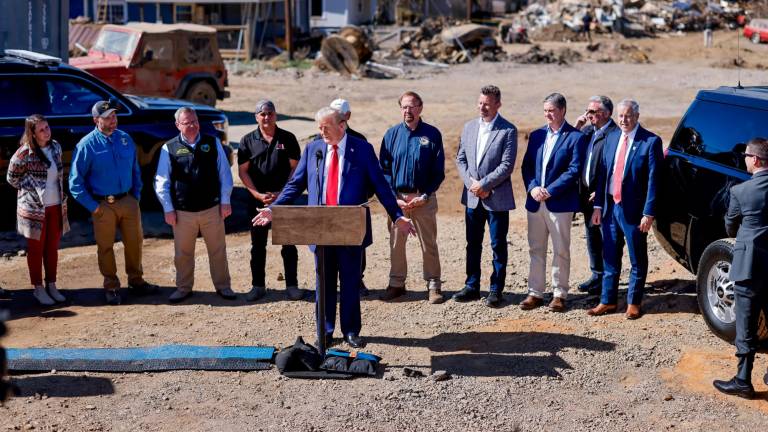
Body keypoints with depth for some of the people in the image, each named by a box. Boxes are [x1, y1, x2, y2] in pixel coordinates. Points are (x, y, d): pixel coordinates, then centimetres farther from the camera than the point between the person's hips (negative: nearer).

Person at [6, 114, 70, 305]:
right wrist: (31, 192, -1)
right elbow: (12, 178, -4)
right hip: (34, 208, -5)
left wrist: (62, 198, 13)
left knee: (53, 248, 12)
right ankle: (38, 288, 16)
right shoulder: (25, 153, -15)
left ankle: (51, 286, 23)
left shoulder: (55, 147, 3)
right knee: (36, 249, 6)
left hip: (56, 206, 5)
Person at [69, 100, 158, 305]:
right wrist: (92, 206, -10)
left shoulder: (125, 139, 3)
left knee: (134, 242, 12)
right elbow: (75, 181, -8)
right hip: (103, 205, -4)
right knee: (105, 248, 6)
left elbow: (135, 170, 15)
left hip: (128, 201, 4)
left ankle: (136, 281, 28)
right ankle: (111, 287, 20)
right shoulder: (87, 145, -10)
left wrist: (136, 195, 7)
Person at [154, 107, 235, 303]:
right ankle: (183, 288, 24)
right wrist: (168, 209, -2)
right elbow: (161, 182, 2)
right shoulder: (169, 149, -1)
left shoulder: (213, 143, 2)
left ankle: (223, 286, 24)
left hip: (212, 209, 1)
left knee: (218, 250, 10)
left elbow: (224, 174, 5)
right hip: (183, 212, 0)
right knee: (183, 253, 9)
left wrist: (225, 201, 1)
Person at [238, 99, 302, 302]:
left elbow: (295, 168, 0)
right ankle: (258, 285, 15)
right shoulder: (248, 141, 4)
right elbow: (243, 171, 2)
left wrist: (282, 193, -10)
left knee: (288, 244, 2)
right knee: (258, 245, 6)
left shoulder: (287, 139, 2)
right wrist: (258, 194, -9)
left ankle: (291, 285, 10)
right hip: (257, 200, 1)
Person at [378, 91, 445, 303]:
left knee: (429, 244, 2)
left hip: (424, 198, -2)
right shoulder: (392, 134, 5)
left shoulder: (432, 134, 0)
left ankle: (433, 285, 9)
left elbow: (438, 172, 1)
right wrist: (394, 198, -5)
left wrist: (425, 196, -9)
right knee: (396, 243, 6)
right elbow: (384, 170, 4)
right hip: (397, 199, 2)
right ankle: (396, 283, 17)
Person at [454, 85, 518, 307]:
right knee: (473, 244, 12)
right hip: (472, 197, 5)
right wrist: (471, 183, -6)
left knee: (498, 245, 4)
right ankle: (472, 287, 22)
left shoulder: (508, 130, -9)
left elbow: (507, 165, -14)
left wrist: (483, 184, -16)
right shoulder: (469, 127, 8)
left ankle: (496, 290, 12)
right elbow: (461, 158, 9)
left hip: (497, 198, -5)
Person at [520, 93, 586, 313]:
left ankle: (559, 294, 12)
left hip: (560, 203, -5)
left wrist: (549, 191, -16)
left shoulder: (575, 137, -5)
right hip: (535, 202, 5)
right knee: (536, 250, 9)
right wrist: (533, 187, -9)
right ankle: (535, 293, 16)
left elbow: (574, 170, -12)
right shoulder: (536, 135, 12)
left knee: (561, 251, 4)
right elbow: (526, 165, 10)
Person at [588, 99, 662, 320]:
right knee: (610, 258, 13)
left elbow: (653, 179, -12)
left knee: (637, 260, 8)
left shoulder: (650, 142, -9)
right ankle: (608, 301, 23)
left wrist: (648, 213, -16)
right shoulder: (611, 138, 8)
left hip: (633, 210, -5)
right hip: (610, 207, 5)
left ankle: (633, 302, 19)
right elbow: (602, 172, 10)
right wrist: (598, 205, 5)